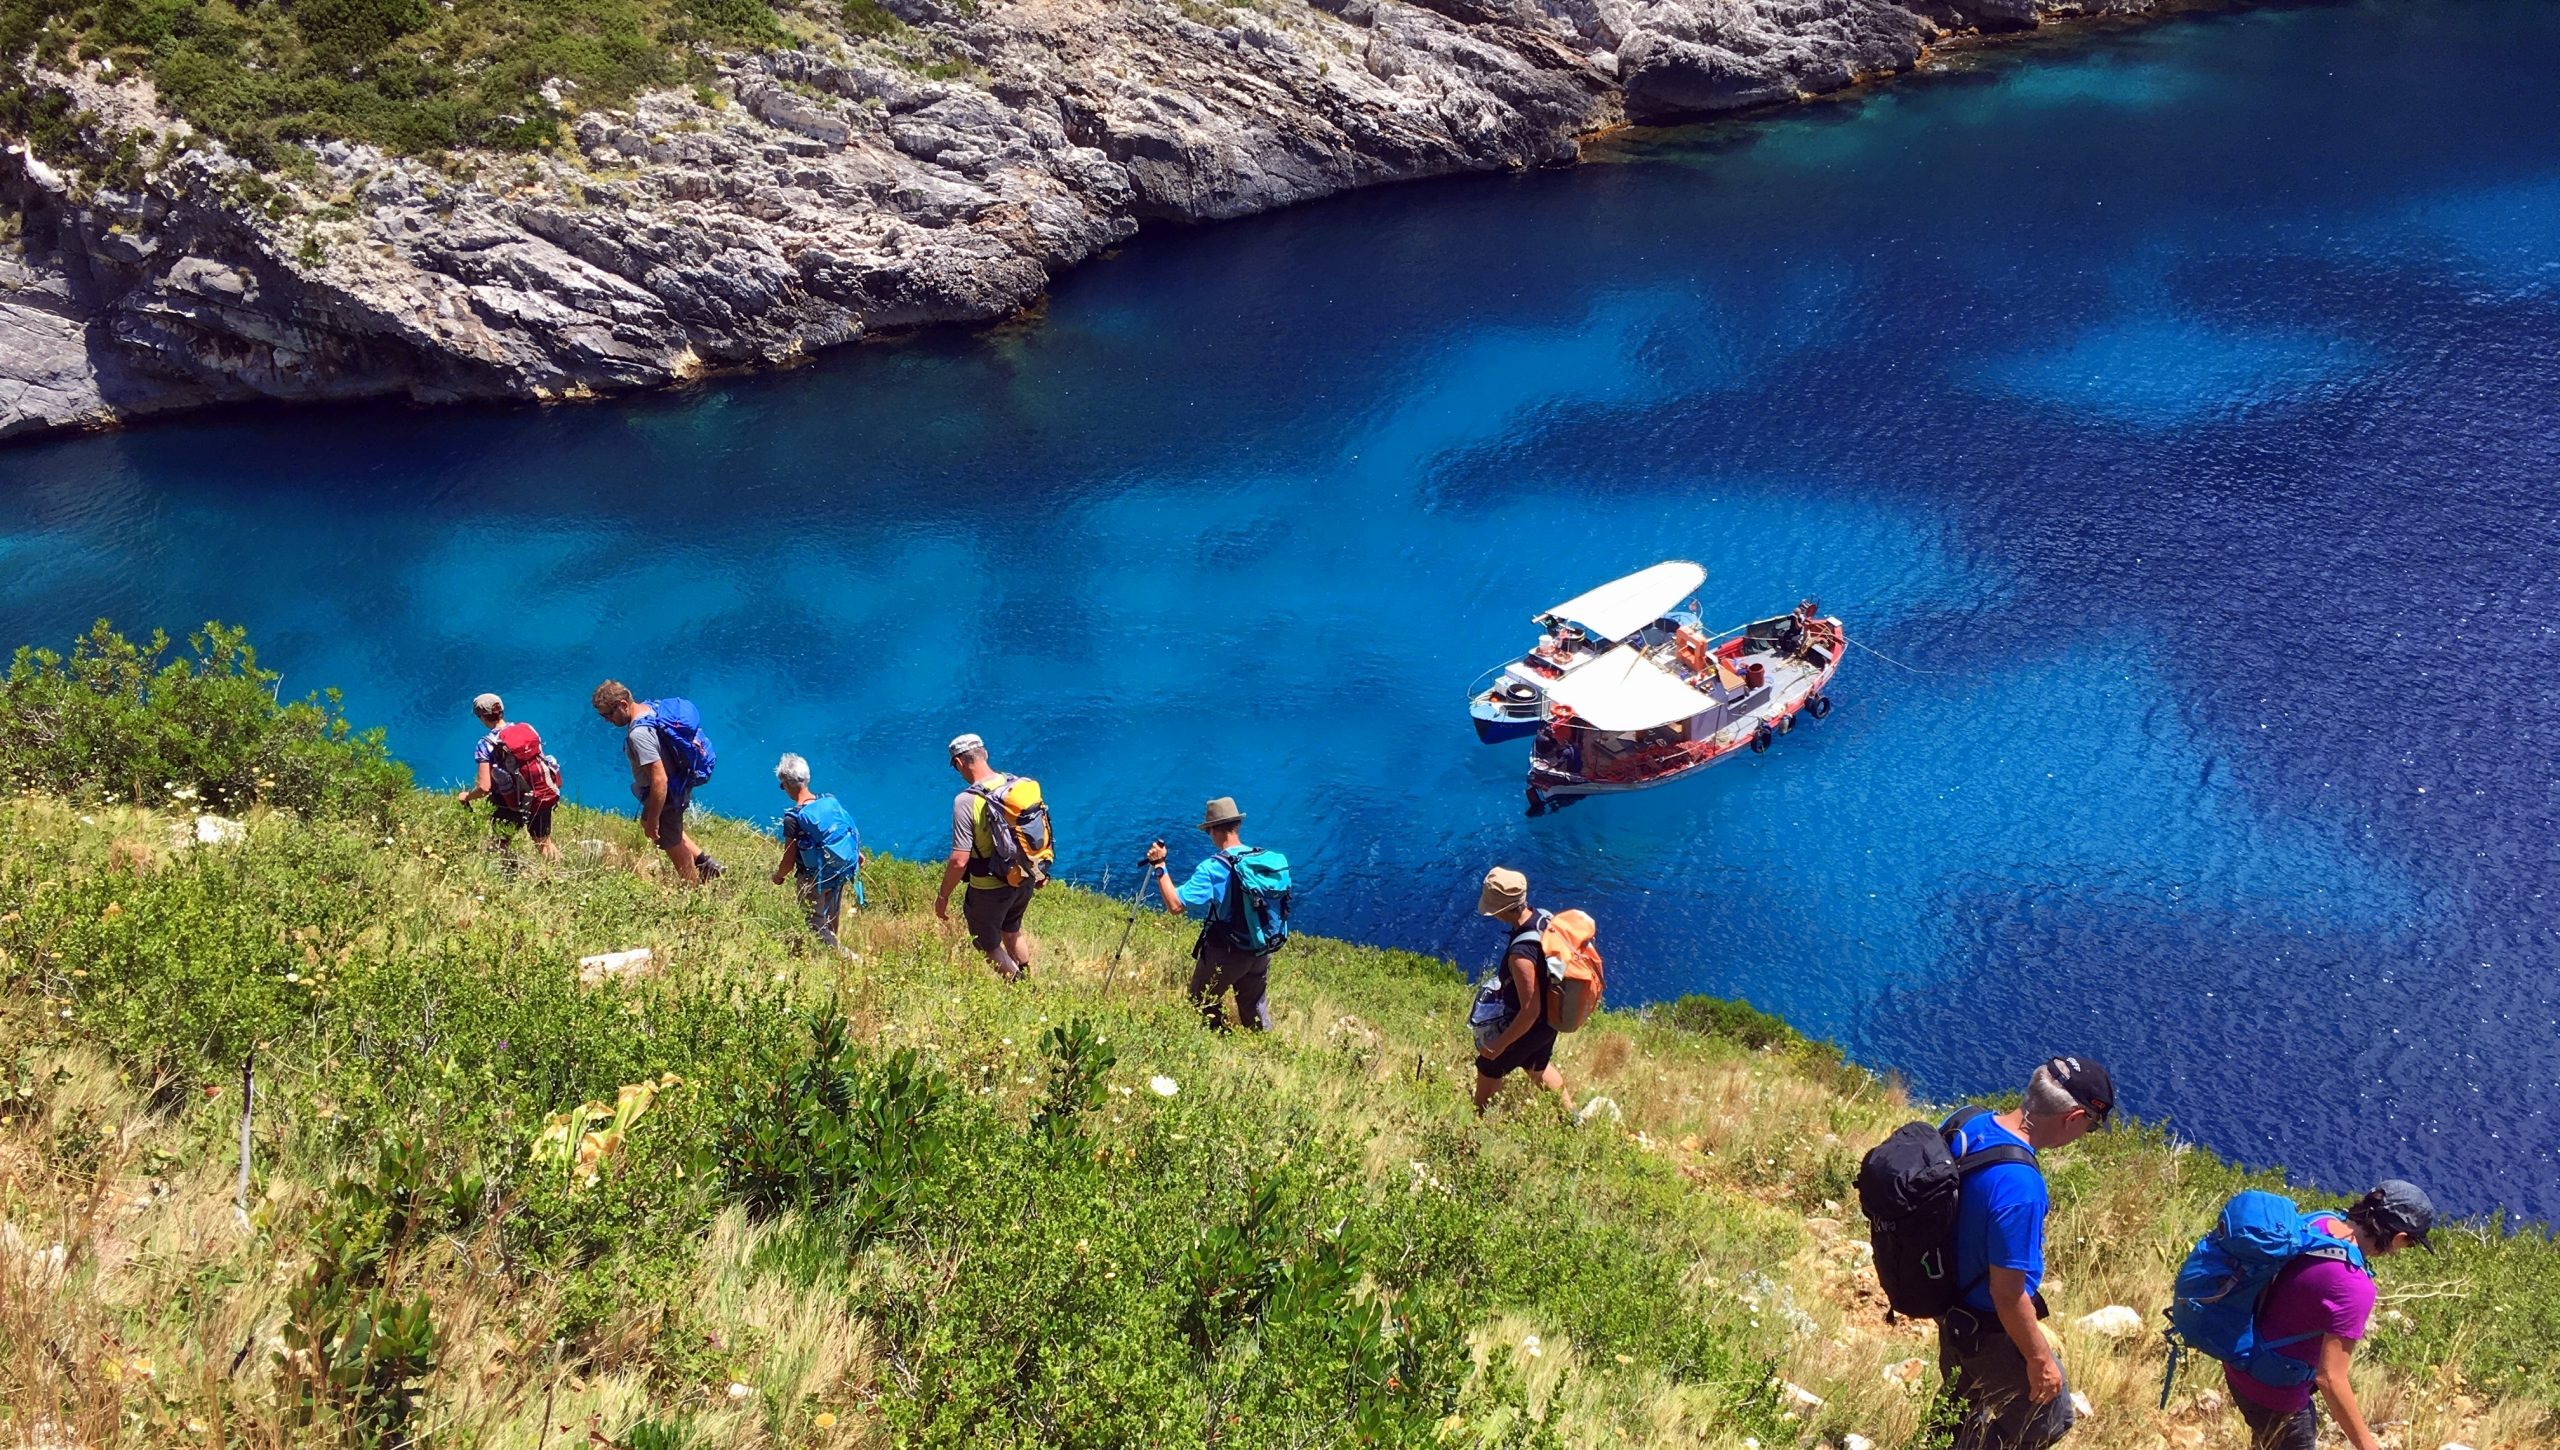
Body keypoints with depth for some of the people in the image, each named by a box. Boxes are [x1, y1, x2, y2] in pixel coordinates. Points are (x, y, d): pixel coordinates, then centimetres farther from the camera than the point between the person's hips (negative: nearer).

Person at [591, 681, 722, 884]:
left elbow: (659, 780, -34)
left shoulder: (638, 734, -33)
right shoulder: (650, 707, -3)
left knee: (672, 844, 11)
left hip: (667, 795, -10)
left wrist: (652, 821, -26)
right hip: (680, 786, 10)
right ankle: (704, 862, 30)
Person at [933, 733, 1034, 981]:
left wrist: (943, 896, -10)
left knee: (988, 944, 18)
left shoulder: (966, 801, -24)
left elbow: (959, 861, -24)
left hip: (990, 888, -7)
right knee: (1012, 931, 31)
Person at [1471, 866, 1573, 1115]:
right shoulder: (1543, 919, -14)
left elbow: (1530, 1011, -32)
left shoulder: (1521, 955, -39)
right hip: (1551, 1019, 8)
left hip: (1530, 1026, -8)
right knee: (1539, 1068, 33)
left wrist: (1500, 1045, -20)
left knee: (1488, 1068, 18)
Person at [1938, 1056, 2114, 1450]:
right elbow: (2007, 1293, -28)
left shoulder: (1965, 1124, -11)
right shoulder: (2019, 1187, -36)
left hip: (1950, 1301, 8)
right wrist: (2040, 1359, -13)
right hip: (1990, 1331, -8)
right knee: (2048, 1418, 18)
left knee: (1962, 1408, 29)